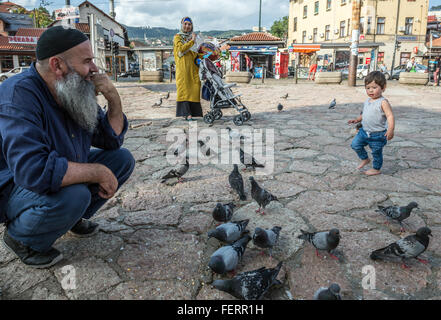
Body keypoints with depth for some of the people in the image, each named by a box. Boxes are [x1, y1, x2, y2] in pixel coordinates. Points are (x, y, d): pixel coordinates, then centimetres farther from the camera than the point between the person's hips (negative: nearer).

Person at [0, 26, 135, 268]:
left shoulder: (75, 92, -3)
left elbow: (112, 140, 4)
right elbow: (33, 170, -40)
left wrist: (113, 98, -13)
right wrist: (98, 173, -30)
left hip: (64, 177, 8)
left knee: (122, 159, 0)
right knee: (73, 195, -37)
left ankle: (73, 219, 13)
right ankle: (20, 238, -5)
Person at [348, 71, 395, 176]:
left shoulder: (383, 102, -18)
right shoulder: (367, 101, 7)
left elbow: (390, 116, -25)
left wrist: (390, 130, -36)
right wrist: (357, 120, 10)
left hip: (378, 134, -7)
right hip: (364, 131, 7)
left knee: (376, 152, 8)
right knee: (355, 144, 2)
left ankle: (376, 169, 29)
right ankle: (365, 159, 26)